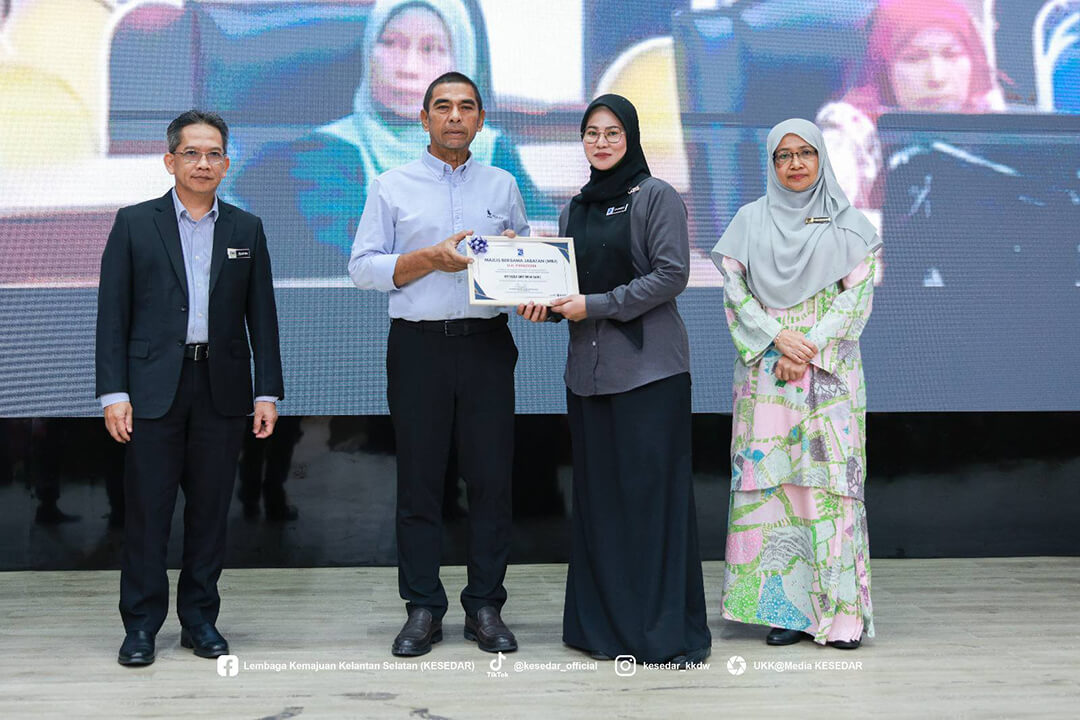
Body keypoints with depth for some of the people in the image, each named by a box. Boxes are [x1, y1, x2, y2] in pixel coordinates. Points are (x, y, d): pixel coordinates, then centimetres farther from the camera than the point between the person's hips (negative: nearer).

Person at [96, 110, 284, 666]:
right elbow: (113, 314, 1)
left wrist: (268, 392, 2)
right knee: (147, 509, 0)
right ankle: (141, 625, 9)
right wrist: (113, 393, -6)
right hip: (154, 386, -2)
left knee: (210, 509, 6)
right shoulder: (134, 223, 4)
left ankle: (199, 619, 17)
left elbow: (261, 317, 9)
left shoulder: (246, 229, 10)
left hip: (223, 387, 2)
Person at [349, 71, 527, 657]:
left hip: (487, 344, 2)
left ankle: (485, 605, 10)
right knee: (419, 480, 0)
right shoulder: (392, 187, 8)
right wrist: (432, 259, -10)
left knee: (491, 475, 0)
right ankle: (423, 609, 8)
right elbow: (362, 267, 1)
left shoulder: (502, 186, 15)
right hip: (419, 345, -1)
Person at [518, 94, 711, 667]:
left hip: (648, 366, -6)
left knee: (653, 492, -5)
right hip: (588, 367, 6)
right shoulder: (575, 210, 17)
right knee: (598, 494, 6)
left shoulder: (656, 197, -1)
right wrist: (545, 306, -2)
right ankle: (605, 625, 14)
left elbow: (672, 274, -10)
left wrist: (596, 305, -13)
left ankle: (666, 631, 1)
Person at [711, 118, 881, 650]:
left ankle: (840, 610, -3)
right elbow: (734, 291, 5)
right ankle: (786, 605, 3)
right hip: (764, 373, 1)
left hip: (829, 371, -1)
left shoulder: (847, 223, 8)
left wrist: (810, 347, -10)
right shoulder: (750, 220, 11)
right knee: (771, 476, -3)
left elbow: (858, 294, 0)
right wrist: (777, 338, -10)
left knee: (830, 476, -7)